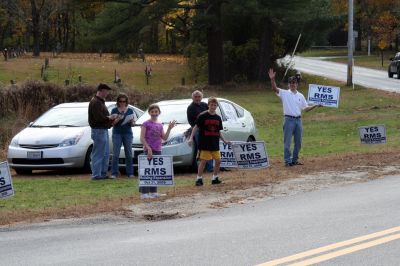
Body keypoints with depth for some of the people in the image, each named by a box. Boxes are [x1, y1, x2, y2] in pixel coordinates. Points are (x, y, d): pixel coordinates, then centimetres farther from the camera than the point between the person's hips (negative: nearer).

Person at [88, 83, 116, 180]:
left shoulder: (100, 101, 18)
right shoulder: (95, 102, -16)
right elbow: (98, 118, -23)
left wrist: (111, 119, 8)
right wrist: (109, 118, -12)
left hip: (104, 130, 11)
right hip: (98, 130, -11)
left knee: (105, 154, 14)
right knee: (98, 154, -7)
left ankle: (103, 173, 20)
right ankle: (96, 175, -4)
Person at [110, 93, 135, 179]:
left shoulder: (130, 110, 10)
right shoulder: (114, 110, 5)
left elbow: (132, 124, 12)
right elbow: (112, 123, 0)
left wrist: (131, 121, -11)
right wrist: (118, 119, -18)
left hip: (128, 134, 2)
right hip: (117, 134, -2)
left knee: (129, 154, 0)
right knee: (116, 154, -7)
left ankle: (130, 173, 4)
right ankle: (114, 173, -5)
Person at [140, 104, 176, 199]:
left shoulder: (160, 125, 15)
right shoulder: (146, 124, -4)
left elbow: (164, 138, 11)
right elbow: (142, 138, -10)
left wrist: (169, 128, -1)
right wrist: (148, 148, -19)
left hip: (158, 150, 7)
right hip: (149, 150, -7)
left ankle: (153, 191, 17)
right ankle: (144, 193, -12)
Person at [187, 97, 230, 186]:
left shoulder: (218, 118, 9)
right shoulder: (203, 116, -6)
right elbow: (196, 127, -6)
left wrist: (224, 141, 16)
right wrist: (191, 138, -15)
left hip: (215, 144, 5)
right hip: (204, 144, -5)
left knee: (218, 161, 6)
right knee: (203, 161, -5)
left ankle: (215, 178, 19)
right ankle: (199, 179, 3)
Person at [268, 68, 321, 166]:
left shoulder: (300, 96, 14)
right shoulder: (284, 93, 0)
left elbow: (306, 108, 17)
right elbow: (274, 89, -16)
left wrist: (315, 106, 4)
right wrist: (272, 79, -31)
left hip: (298, 120, 5)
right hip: (289, 119, -5)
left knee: (298, 142, 8)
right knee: (287, 142, -4)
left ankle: (295, 160, 19)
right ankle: (287, 160, 0)